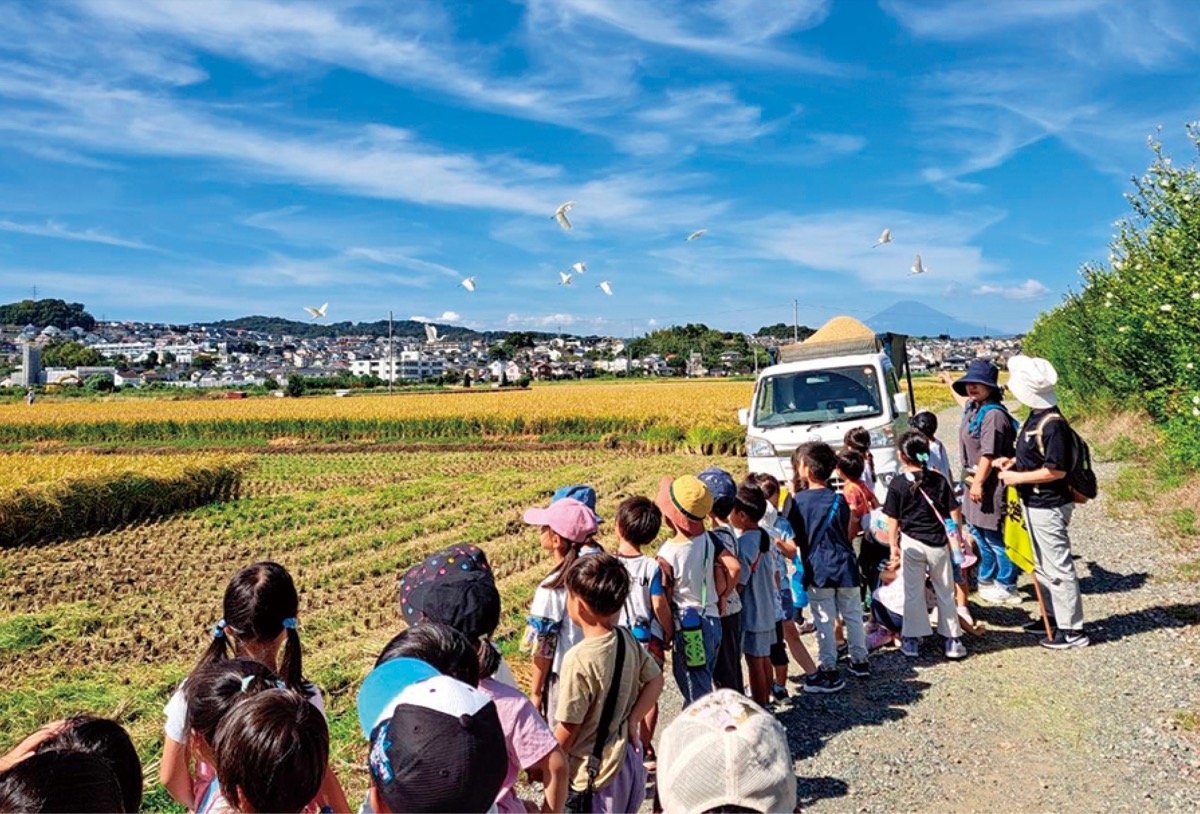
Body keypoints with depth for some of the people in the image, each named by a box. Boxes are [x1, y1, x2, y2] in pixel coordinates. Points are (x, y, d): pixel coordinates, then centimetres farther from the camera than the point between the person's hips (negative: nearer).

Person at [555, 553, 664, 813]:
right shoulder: (628, 640, -7)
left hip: (594, 771, -7)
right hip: (627, 757, 7)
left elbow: (567, 731, -20)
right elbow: (655, 680, 5)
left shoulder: (579, 659, -27)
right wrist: (633, 720, 1)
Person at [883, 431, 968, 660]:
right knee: (945, 592, 12)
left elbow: (893, 519, -6)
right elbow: (954, 512, 3)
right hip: (938, 543, 2)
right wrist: (958, 538, 14)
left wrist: (893, 545, 4)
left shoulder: (897, 484, -8)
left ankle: (912, 640, 13)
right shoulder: (939, 480, -1)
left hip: (911, 543, -2)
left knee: (913, 592, 7)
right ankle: (953, 640, 17)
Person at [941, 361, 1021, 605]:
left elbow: (989, 454, -23)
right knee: (978, 531, 20)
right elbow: (965, 402, 38)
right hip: (975, 479, 11)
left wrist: (978, 482, -23)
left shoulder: (993, 414, -20)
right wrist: (950, 383, 52)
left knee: (995, 537, -2)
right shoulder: (973, 408, 10)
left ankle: (1007, 588, 11)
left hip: (990, 483, -11)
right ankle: (986, 580, 35)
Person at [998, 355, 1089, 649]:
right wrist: (1014, 461, 5)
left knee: (1058, 567, 0)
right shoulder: (1035, 416, 6)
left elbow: (1056, 470, -24)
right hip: (1034, 504, 10)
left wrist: (1017, 477, -18)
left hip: (1048, 507, -10)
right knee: (1043, 565, 20)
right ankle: (1056, 617, 33)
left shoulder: (1053, 424, -23)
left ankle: (1072, 630, 10)